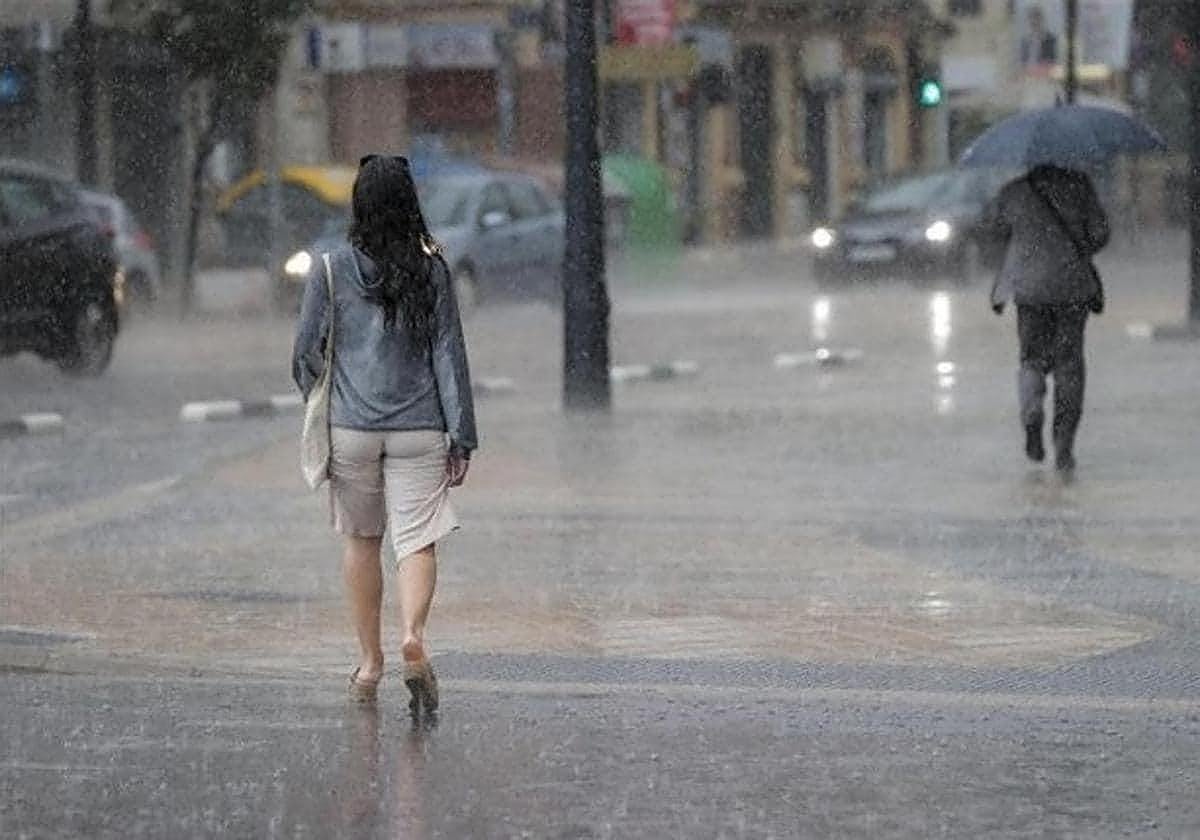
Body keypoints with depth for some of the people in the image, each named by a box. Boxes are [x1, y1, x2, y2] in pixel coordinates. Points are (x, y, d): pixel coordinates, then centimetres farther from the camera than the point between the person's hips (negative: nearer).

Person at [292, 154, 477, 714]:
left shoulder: (332, 270, -4)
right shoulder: (430, 272, -2)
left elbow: (306, 353, 0)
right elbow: (449, 355, -1)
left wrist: (319, 409, 19)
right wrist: (461, 436, 3)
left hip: (351, 427, 0)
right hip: (419, 429, 0)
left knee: (361, 541, 14)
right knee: (417, 540, -2)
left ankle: (370, 662, 20)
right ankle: (413, 635, -28)